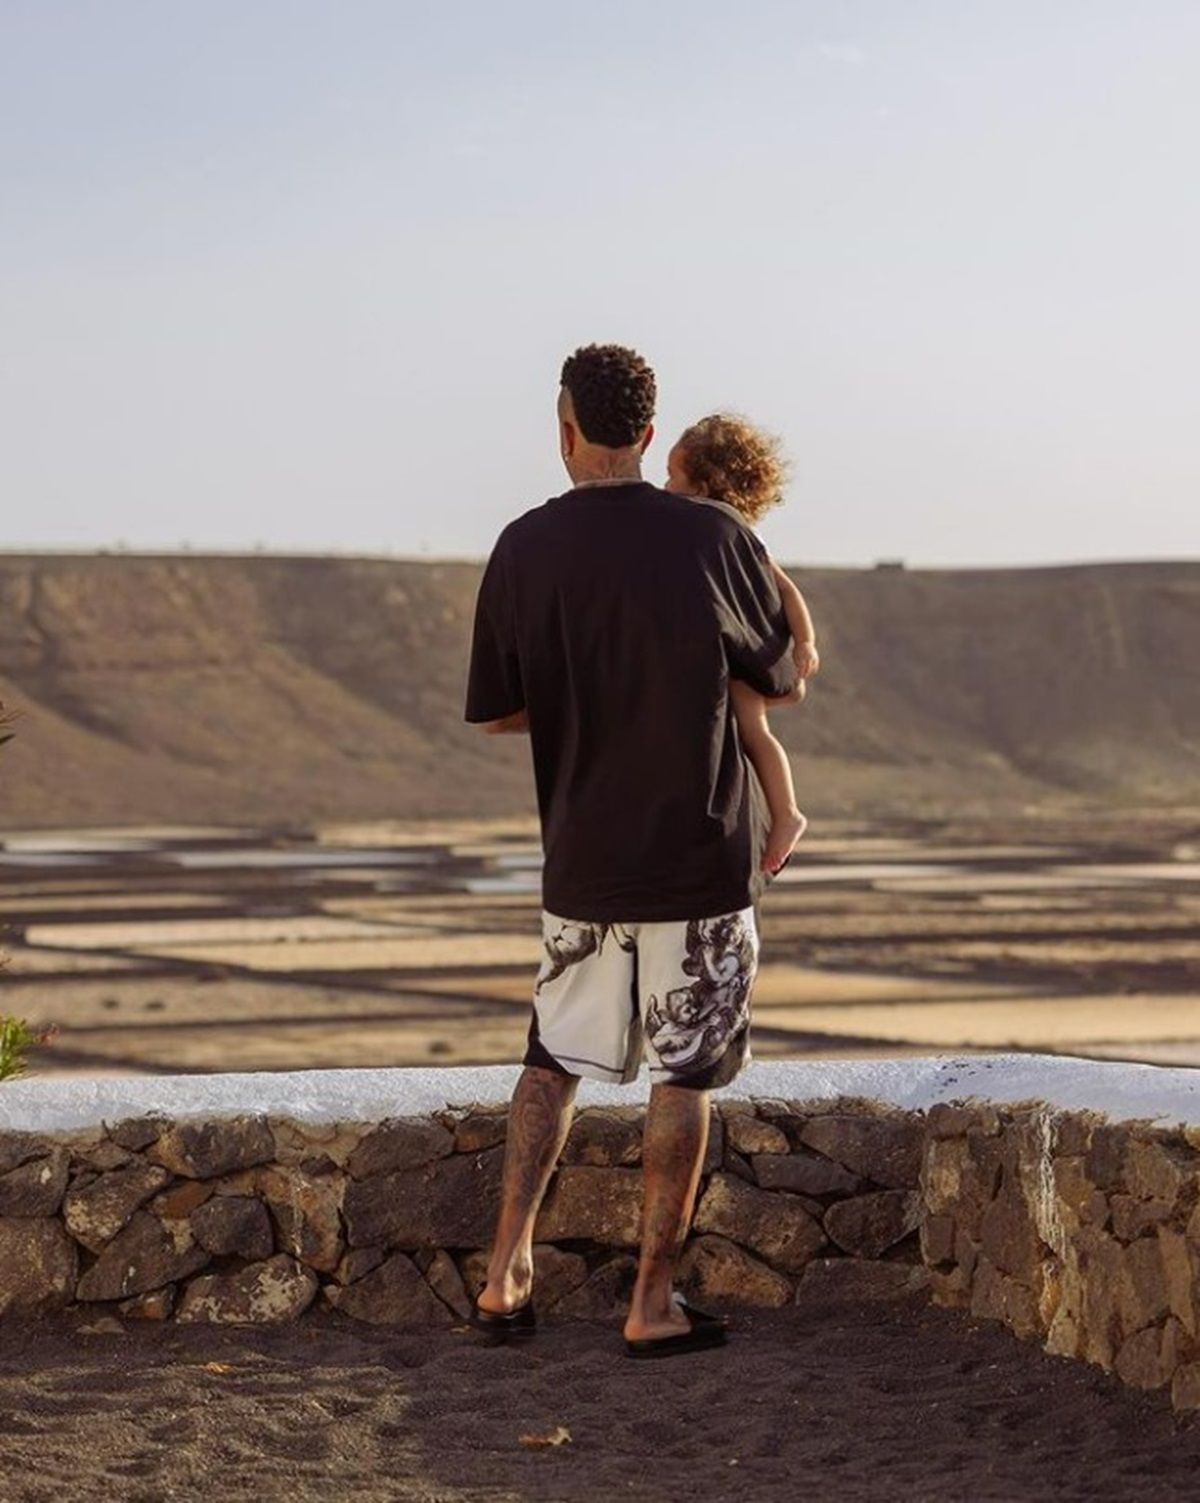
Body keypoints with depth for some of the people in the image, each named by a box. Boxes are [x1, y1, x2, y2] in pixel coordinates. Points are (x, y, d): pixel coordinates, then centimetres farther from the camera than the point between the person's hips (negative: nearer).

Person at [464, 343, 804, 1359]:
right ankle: (655, 1303, 10)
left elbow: (497, 714, 6)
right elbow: (786, 685, 5)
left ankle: (508, 1267, 8)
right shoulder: (715, 540, -8)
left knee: (557, 1056, 17)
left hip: (580, 863, 3)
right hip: (696, 859, -2)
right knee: (684, 1075, 6)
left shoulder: (524, 551, -3)